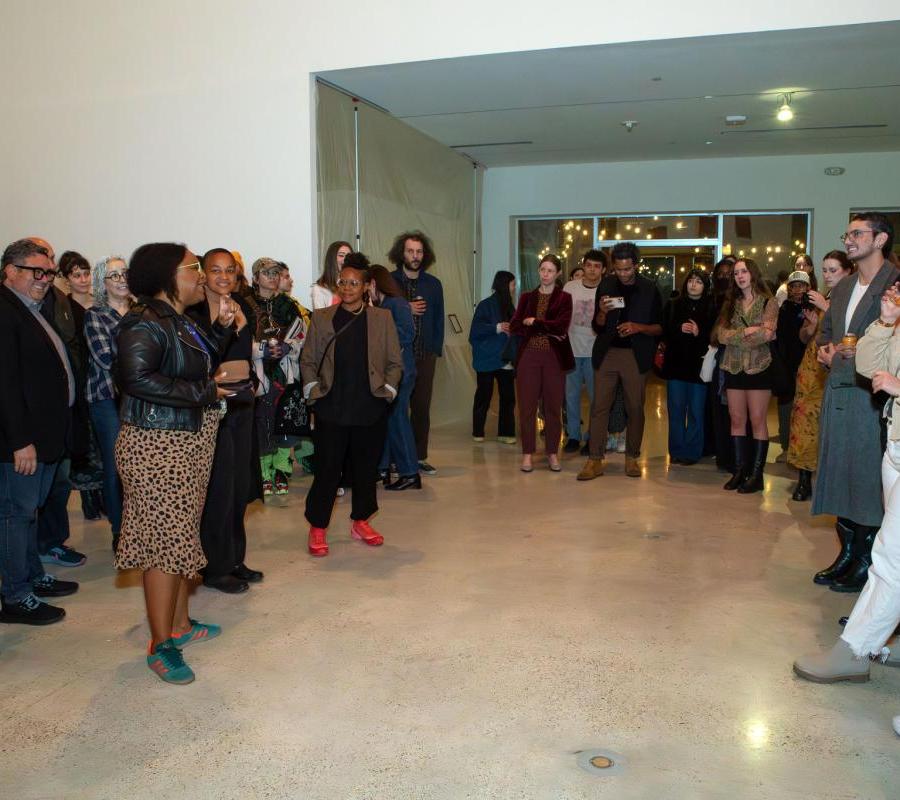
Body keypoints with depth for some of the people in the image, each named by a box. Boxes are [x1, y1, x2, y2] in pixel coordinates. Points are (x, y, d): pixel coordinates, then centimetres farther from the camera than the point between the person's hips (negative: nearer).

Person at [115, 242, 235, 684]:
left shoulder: (182, 322, 14)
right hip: (158, 445, -10)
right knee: (165, 539, -5)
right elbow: (136, 379, -28)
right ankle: (161, 644, 6)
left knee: (183, 533, 16)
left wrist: (221, 327, 8)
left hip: (190, 441, 10)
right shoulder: (145, 323, -16)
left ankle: (180, 622, 29)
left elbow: (203, 367, 17)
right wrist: (205, 392, -22)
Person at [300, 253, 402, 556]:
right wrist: (313, 389, -2)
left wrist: (387, 390, -3)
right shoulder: (321, 317, 6)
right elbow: (308, 360, 9)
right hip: (331, 409, -1)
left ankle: (361, 521, 28)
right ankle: (318, 528, 16)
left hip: (371, 409, 1)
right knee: (327, 469, 2)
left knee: (366, 468, 11)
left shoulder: (382, 318, 6)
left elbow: (395, 362, 8)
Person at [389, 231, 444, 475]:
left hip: (425, 355, 3)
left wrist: (436, 349, 5)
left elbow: (438, 319, 13)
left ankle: (419, 456, 15)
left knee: (422, 407, 7)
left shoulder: (433, 284, 11)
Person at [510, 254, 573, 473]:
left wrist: (534, 322, -6)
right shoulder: (527, 297, 12)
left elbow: (561, 326, -11)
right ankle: (527, 453, 8)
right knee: (527, 406, 0)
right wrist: (546, 330, -9)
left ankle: (552, 453, 15)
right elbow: (514, 327, 0)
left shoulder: (564, 298, 5)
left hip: (554, 357, -2)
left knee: (553, 407, 4)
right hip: (528, 356, 2)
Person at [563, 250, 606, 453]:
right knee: (572, 395, 8)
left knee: (596, 397, 3)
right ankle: (573, 436, 20)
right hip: (571, 349, 2)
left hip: (594, 352, -2)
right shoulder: (570, 287, 2)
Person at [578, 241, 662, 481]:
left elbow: (660, 328, 3)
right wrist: (602, 312, -13)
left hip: (636, 355, -1)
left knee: (635, 408, 4)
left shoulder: (649, 289, 1)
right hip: (607, 352, 1)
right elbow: (598, 326, 8)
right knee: (600, 406, -2)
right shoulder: (605, 285, 6)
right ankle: (595, 459, 2)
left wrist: (638, 327, -15)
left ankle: (631, 457, 18)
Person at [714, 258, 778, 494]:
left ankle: (756, 474, 3)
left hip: (759, 368, -4)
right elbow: (721, 334, -2)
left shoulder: (768, 303, 0)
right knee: (737, 420, 6)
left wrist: (736, 337, -10)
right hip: (734, 368, 4)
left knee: (758, 421, -1)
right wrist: (749, 332, -14)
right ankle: (739, 470, 13)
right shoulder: (730, 304, 12)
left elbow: (767, 334, -15)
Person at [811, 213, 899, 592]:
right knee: (838, 472, 12)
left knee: (868, 476, -1)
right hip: (837, 390, 8)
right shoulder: (842, 288, 17)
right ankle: (847, 554, 26)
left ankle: (866, 563, 12)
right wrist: (825, 349, 8)